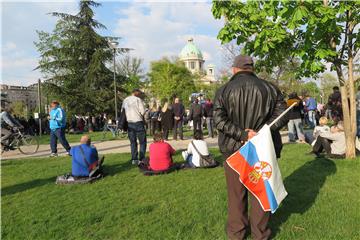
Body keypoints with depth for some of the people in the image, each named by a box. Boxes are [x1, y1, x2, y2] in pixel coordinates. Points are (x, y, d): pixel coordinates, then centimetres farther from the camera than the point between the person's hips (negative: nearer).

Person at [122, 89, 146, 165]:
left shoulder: (125, 100, 10)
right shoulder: (138, 99, -7)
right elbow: (143, 111, -10)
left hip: (129, 123, 5)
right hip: (138, 122, -5)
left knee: (133, 142, 12)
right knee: (142, 142, 4)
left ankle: (134, 159, 11)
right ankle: (141, 159, 1)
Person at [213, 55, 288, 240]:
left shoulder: (223, 90, -2)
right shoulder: (269, 88, 2)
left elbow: (219, 120, -13)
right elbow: (282, 114, -5)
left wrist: (242, 134, -17)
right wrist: (260, 132, -14)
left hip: (233, 149, 0)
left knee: (236, 193, 13)